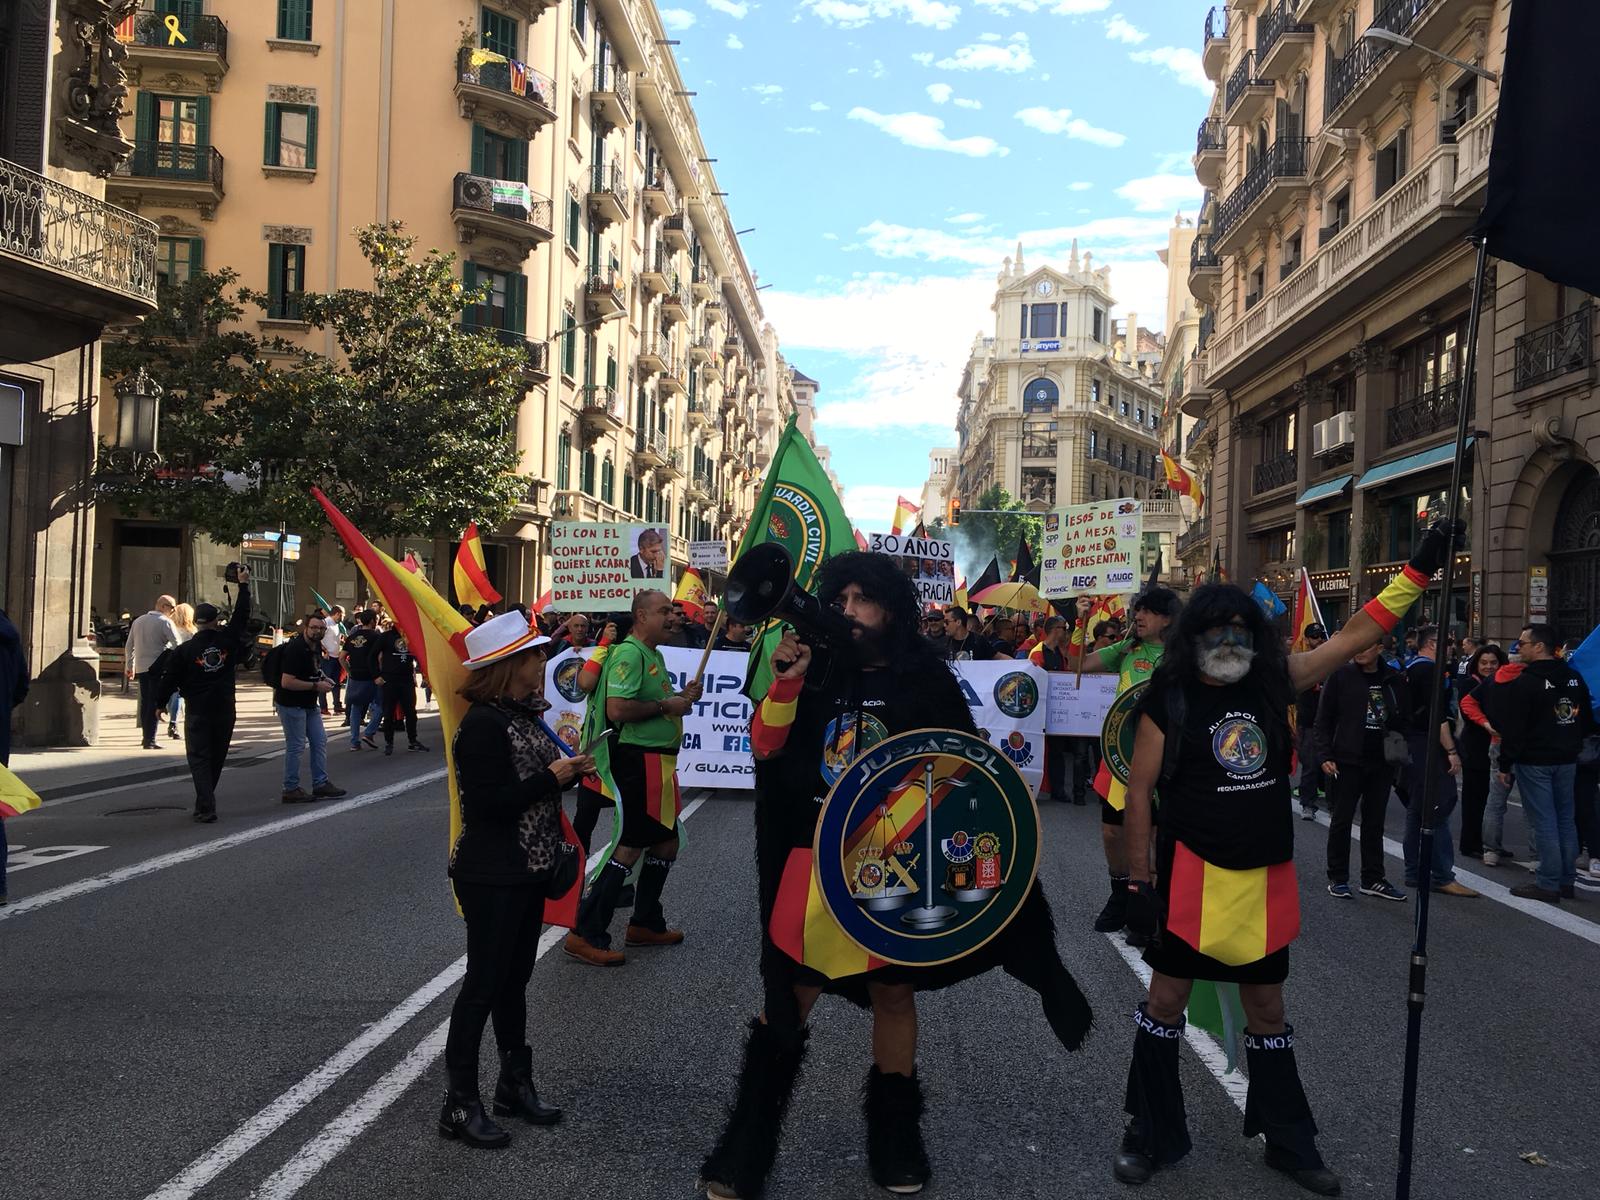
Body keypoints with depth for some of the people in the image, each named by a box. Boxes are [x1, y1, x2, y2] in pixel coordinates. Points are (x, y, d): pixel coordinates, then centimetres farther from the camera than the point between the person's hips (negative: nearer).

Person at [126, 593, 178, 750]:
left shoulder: (138, 621, 14)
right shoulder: (165, 622, -7)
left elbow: (129, 647, 19)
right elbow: (177, 645, -12)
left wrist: (130, 666, 27)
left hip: (141, 667, 7)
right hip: (158, 667, -7)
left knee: (145, 702, 15)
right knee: (155, 703, -5)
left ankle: (146, 736, 21)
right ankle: (149, 740, -8)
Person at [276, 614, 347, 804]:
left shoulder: (316, 646, 6)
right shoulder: (295, 649, -23)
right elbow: (286, 682, -28)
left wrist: (323, 679, 4)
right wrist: (316, 686, -22)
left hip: (309, 704, 9)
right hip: (291, 704, -9)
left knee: (320, 740, 11)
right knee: (295, 745, -3)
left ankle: (320, 784, 19)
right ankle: (291, 790, 7)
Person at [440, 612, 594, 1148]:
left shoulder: (525, 713, 8)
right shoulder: (483, 723, -19)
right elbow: (488, 805, -23)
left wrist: (570, 772, 0)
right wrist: (550, 778, -19)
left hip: (528, 870, 9)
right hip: (492, 876, -9)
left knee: (514, 978, 17)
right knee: (484, 983, -1)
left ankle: (514, 1084, 29)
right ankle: (460, 1103, 11)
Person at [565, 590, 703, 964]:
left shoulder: (655, 655, 16)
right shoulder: (629, 653, -16)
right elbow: (617, 709, -26)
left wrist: (680, 696, 6)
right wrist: (665, 704, -17)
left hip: (659, 761, 10)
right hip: (640, 760, -10)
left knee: (666, 843, 16)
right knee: (630, 848, -8)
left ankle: (645, 924, 29)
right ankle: (586, 934, -3)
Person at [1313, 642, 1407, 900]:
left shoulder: (1394, 680, 4)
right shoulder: (1341, 675, -7)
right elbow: (1323, 720, -5)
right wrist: (1324, 757, -13)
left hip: (1381, 764, 4)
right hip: (1347, 761, -4)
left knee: (1374, 823, 11)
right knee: (1342, 820, 3)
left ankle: (1373, 879, 20)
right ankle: (1337, 879, 12)